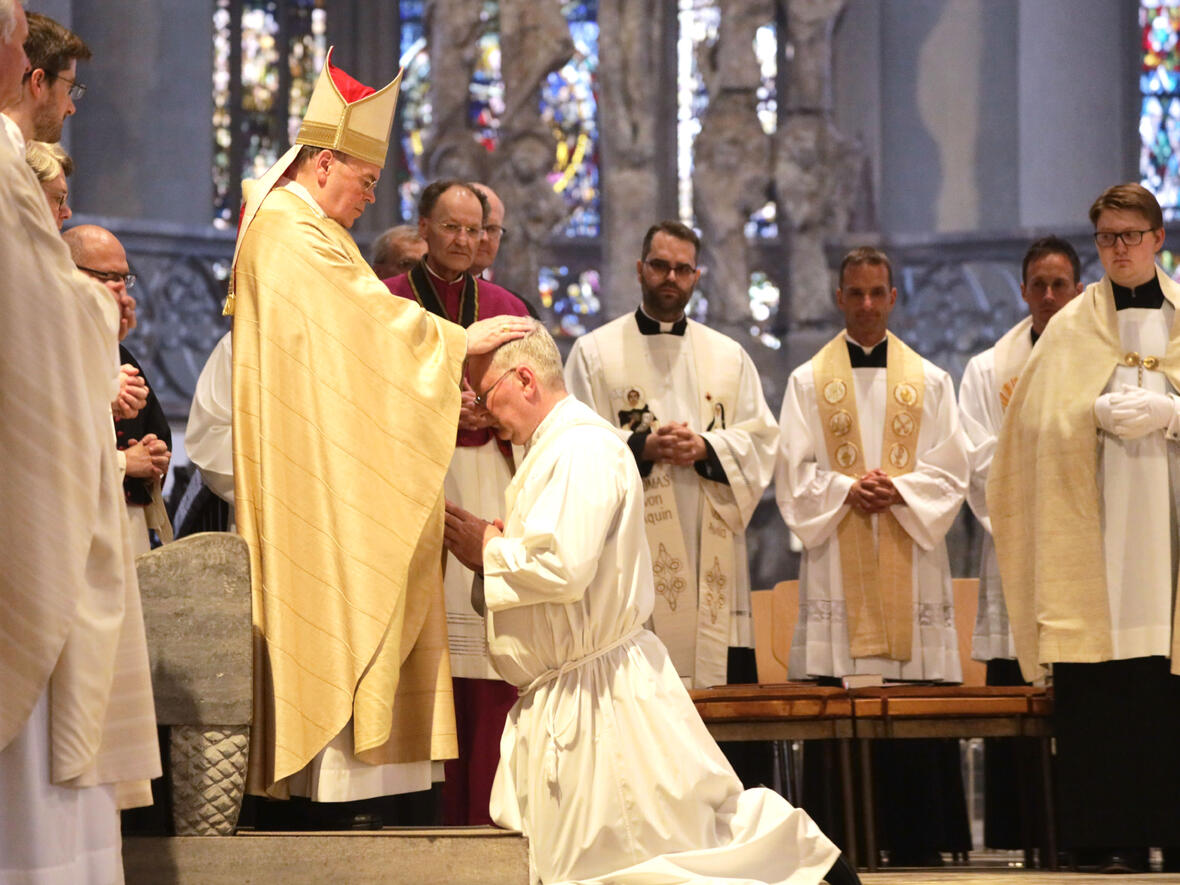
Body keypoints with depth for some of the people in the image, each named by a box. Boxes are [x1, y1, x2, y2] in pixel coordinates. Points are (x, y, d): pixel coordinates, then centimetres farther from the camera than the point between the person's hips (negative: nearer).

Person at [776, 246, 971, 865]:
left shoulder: (928, 382, 12)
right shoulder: (808, 381, 10)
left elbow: (950, 472, 5)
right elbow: (795, 474, 3)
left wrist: (898, 489, -12)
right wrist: (847, 489, -13)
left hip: (909, 564, 1)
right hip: (836, 565, -1)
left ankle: (915, 842, 0)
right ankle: (834, 839, -3)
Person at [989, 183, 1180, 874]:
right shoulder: (1075, 327, 10)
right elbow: (1046, 422, 3)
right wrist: (1102, 413, -13)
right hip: (1098, 525, 0)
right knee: (1101, 681, -6)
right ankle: (1114, 835, -4)